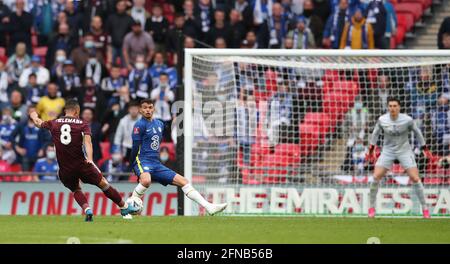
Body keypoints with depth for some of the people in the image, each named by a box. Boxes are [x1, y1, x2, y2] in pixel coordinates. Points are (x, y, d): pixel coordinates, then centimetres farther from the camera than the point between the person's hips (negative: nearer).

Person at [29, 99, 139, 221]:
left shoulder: (54, 123, 6)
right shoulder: (82, 124, -1)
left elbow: (38, 123, 24)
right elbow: (87, 141, -17)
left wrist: (34, 116, 47)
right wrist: (89, 159, -29)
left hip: (64, 169, 2)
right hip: (81, 164, -2)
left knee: (76, 190, 24)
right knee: (103, 184, 13)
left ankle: (87, 210, -3)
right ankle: (124, 207, 24)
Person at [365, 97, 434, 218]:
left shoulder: (407, 120, -16)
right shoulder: (382, 120, -12)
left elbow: (417, 133, 1)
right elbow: (375, 134, 7)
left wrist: (425, 149, 8)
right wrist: (371, 150, 14)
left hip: (404, 151, -1)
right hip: (388, 151, 1)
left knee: (415, 178, -8)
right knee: (376, 177, -10)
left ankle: (425, 208, 6)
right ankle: (371, 207, 6)